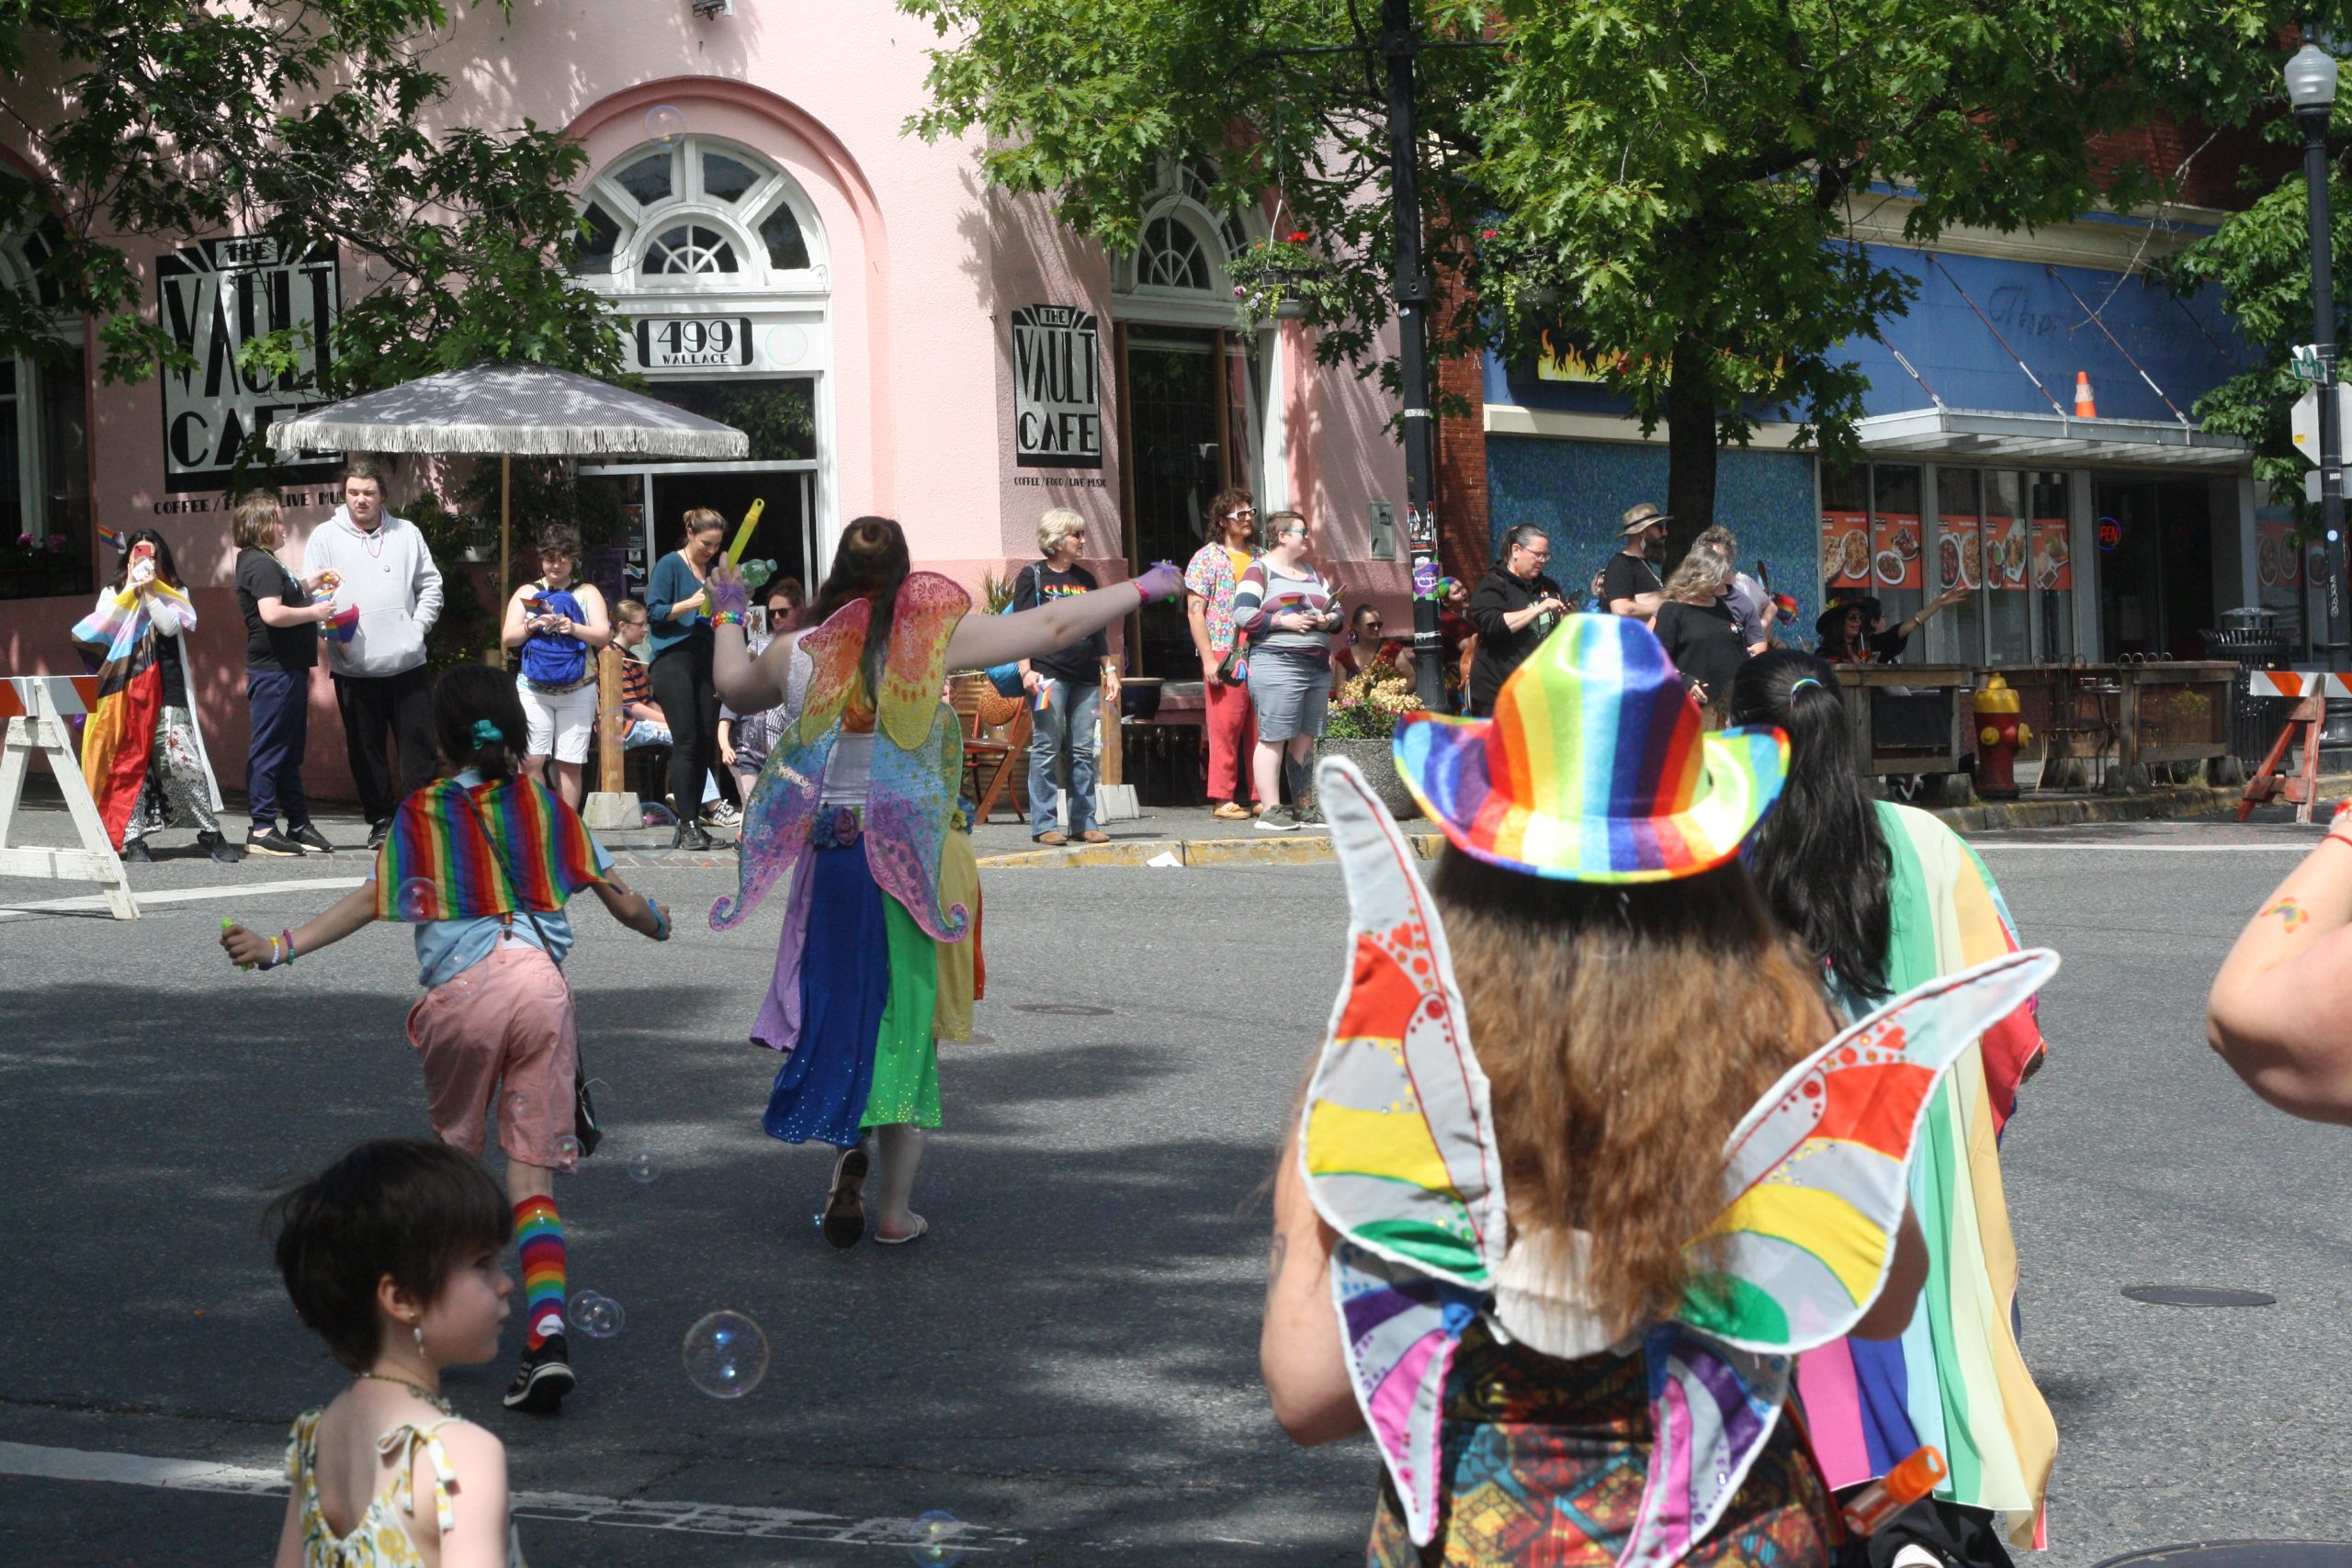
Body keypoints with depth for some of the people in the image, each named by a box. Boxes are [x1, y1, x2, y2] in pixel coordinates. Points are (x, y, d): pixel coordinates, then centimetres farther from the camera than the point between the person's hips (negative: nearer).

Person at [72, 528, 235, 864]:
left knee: (180, 759, -11)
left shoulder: (174, 594, 14)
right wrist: (131, 588, -3)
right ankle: (132, 839, 2)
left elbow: (171, 626, -4)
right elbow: (102, 626, -2)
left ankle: (210, 832, -6)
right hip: (124, 691, 1)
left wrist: (150, 591, -5)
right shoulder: (113, 594, 17)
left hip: (165, 690, -1)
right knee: (129, 761, -2)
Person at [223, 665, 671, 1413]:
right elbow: (618, 899, 17)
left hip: (462, 992, -1)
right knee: (531, 1175, 1)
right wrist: (655, 923, 39)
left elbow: (373, 898, -9)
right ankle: (547, 1333, -15)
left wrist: (279, 947, -14)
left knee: (454, 1156, 21)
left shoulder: (420, 816, 6)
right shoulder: (546, 805, 14)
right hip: (541, 985, 2)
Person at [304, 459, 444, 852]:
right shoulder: (325, 536, 4)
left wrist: (418, 626, 2)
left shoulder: (406, 533, 10)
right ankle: (380, 820, 13)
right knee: (365, 747, 4)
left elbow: (431, 585, 15)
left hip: (407, 662, 1)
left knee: (418, 743, 1)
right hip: (354, 667, -1)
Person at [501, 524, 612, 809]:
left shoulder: (587, 593, 11)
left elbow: (604, 636, 0)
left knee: (570, 763, -1)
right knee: (531, 761, -10)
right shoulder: (527, 593, 13)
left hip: (578, 691, 0)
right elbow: (508, 638, 6)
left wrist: (575, 629, -18)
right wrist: (531, 626, -13)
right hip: (533, 688, 0)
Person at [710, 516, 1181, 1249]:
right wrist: (1144, 588, 15)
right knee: (903, 1016, 5)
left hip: (825, 855, 2)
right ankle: (895, 1209, 8)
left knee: (837, 1004, 13)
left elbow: (734, 688, 24)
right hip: (908, 857, -1)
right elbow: (1055, 624, 2)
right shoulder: (935, 637, -4)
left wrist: (728, 617, 42)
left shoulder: (797, 652, 2)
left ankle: (850, 1155, -8)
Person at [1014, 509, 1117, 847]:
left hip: (1085, 678, 5)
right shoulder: (1033, 577, 2)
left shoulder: (1086, 580, 18)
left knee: (1083, 751, 4)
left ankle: (1083, 822, 7)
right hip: (1049, 675, -5)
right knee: (1047, 749, -6)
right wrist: (1026, 670, -14)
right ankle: (1044, 825, -3)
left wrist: (1108, 670, 16)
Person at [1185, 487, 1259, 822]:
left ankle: (1259, 796, 8)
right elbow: (1195, 611, -4)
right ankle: (1223, 799, -1)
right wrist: (1208, 659, -12)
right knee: (1226, 728, -6)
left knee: (1259, 728, 3)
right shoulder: (1208, 558, 1)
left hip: (1260, 655, 5)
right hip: (1225, 656, -5)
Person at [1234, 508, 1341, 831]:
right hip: (1277, 663, -7)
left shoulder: (1313, 572, 22)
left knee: (1306, 739, 7)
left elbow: (1339, 609, 22)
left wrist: (1330, 619, 0)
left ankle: (1305, 807, 12)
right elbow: (1243, 615, -10)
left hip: (1318, 666, 7)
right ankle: (1270, 810, -9)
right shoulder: (1259, 571, 0)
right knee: (1274, 738, -9)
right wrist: (1283, 621, -16)